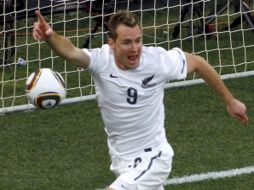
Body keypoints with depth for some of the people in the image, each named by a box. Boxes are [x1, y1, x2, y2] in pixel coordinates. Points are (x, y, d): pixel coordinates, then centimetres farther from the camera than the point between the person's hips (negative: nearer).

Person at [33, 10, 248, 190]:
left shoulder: (158, 60, -18)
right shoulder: (101, 60, -17)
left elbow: (198, 63, 0)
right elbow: (71, 52, -38)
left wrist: (230, 101, 8)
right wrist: (50, 36, -61)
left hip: (152, 159, -4)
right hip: (121, 161, 4)